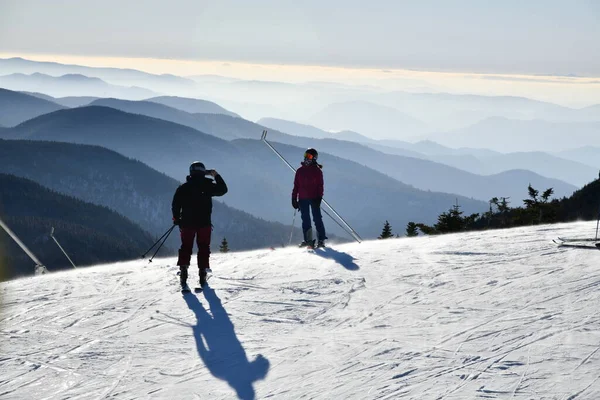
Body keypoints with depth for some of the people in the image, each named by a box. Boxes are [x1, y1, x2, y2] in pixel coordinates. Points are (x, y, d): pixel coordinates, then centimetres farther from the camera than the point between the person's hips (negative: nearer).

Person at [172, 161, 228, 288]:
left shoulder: (183, 188, -1)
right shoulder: (208, 186, -4)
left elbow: (175, 205, 0)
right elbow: (223, 189, 11)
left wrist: (176, 219, 14)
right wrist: (216, 176, 20)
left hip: (187, 222, 1)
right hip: (204, 223, -1)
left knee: (186, 247, 10)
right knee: (204, 248, 7)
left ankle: (183, 270, -4)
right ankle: (203, 273, 0)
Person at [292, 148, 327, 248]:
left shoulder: (317, 171, 1)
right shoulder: (300, 171, 12)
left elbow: (320, 186, -3)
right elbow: (296, 186, 14)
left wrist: (319, 198, -13)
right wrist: (294, 198, 9)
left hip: (314, 199, -4)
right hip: (303, 199, 4)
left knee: (317, 218, -6)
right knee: (305, 220, 3)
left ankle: (321, 240, -5)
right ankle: (308, 240, 5)